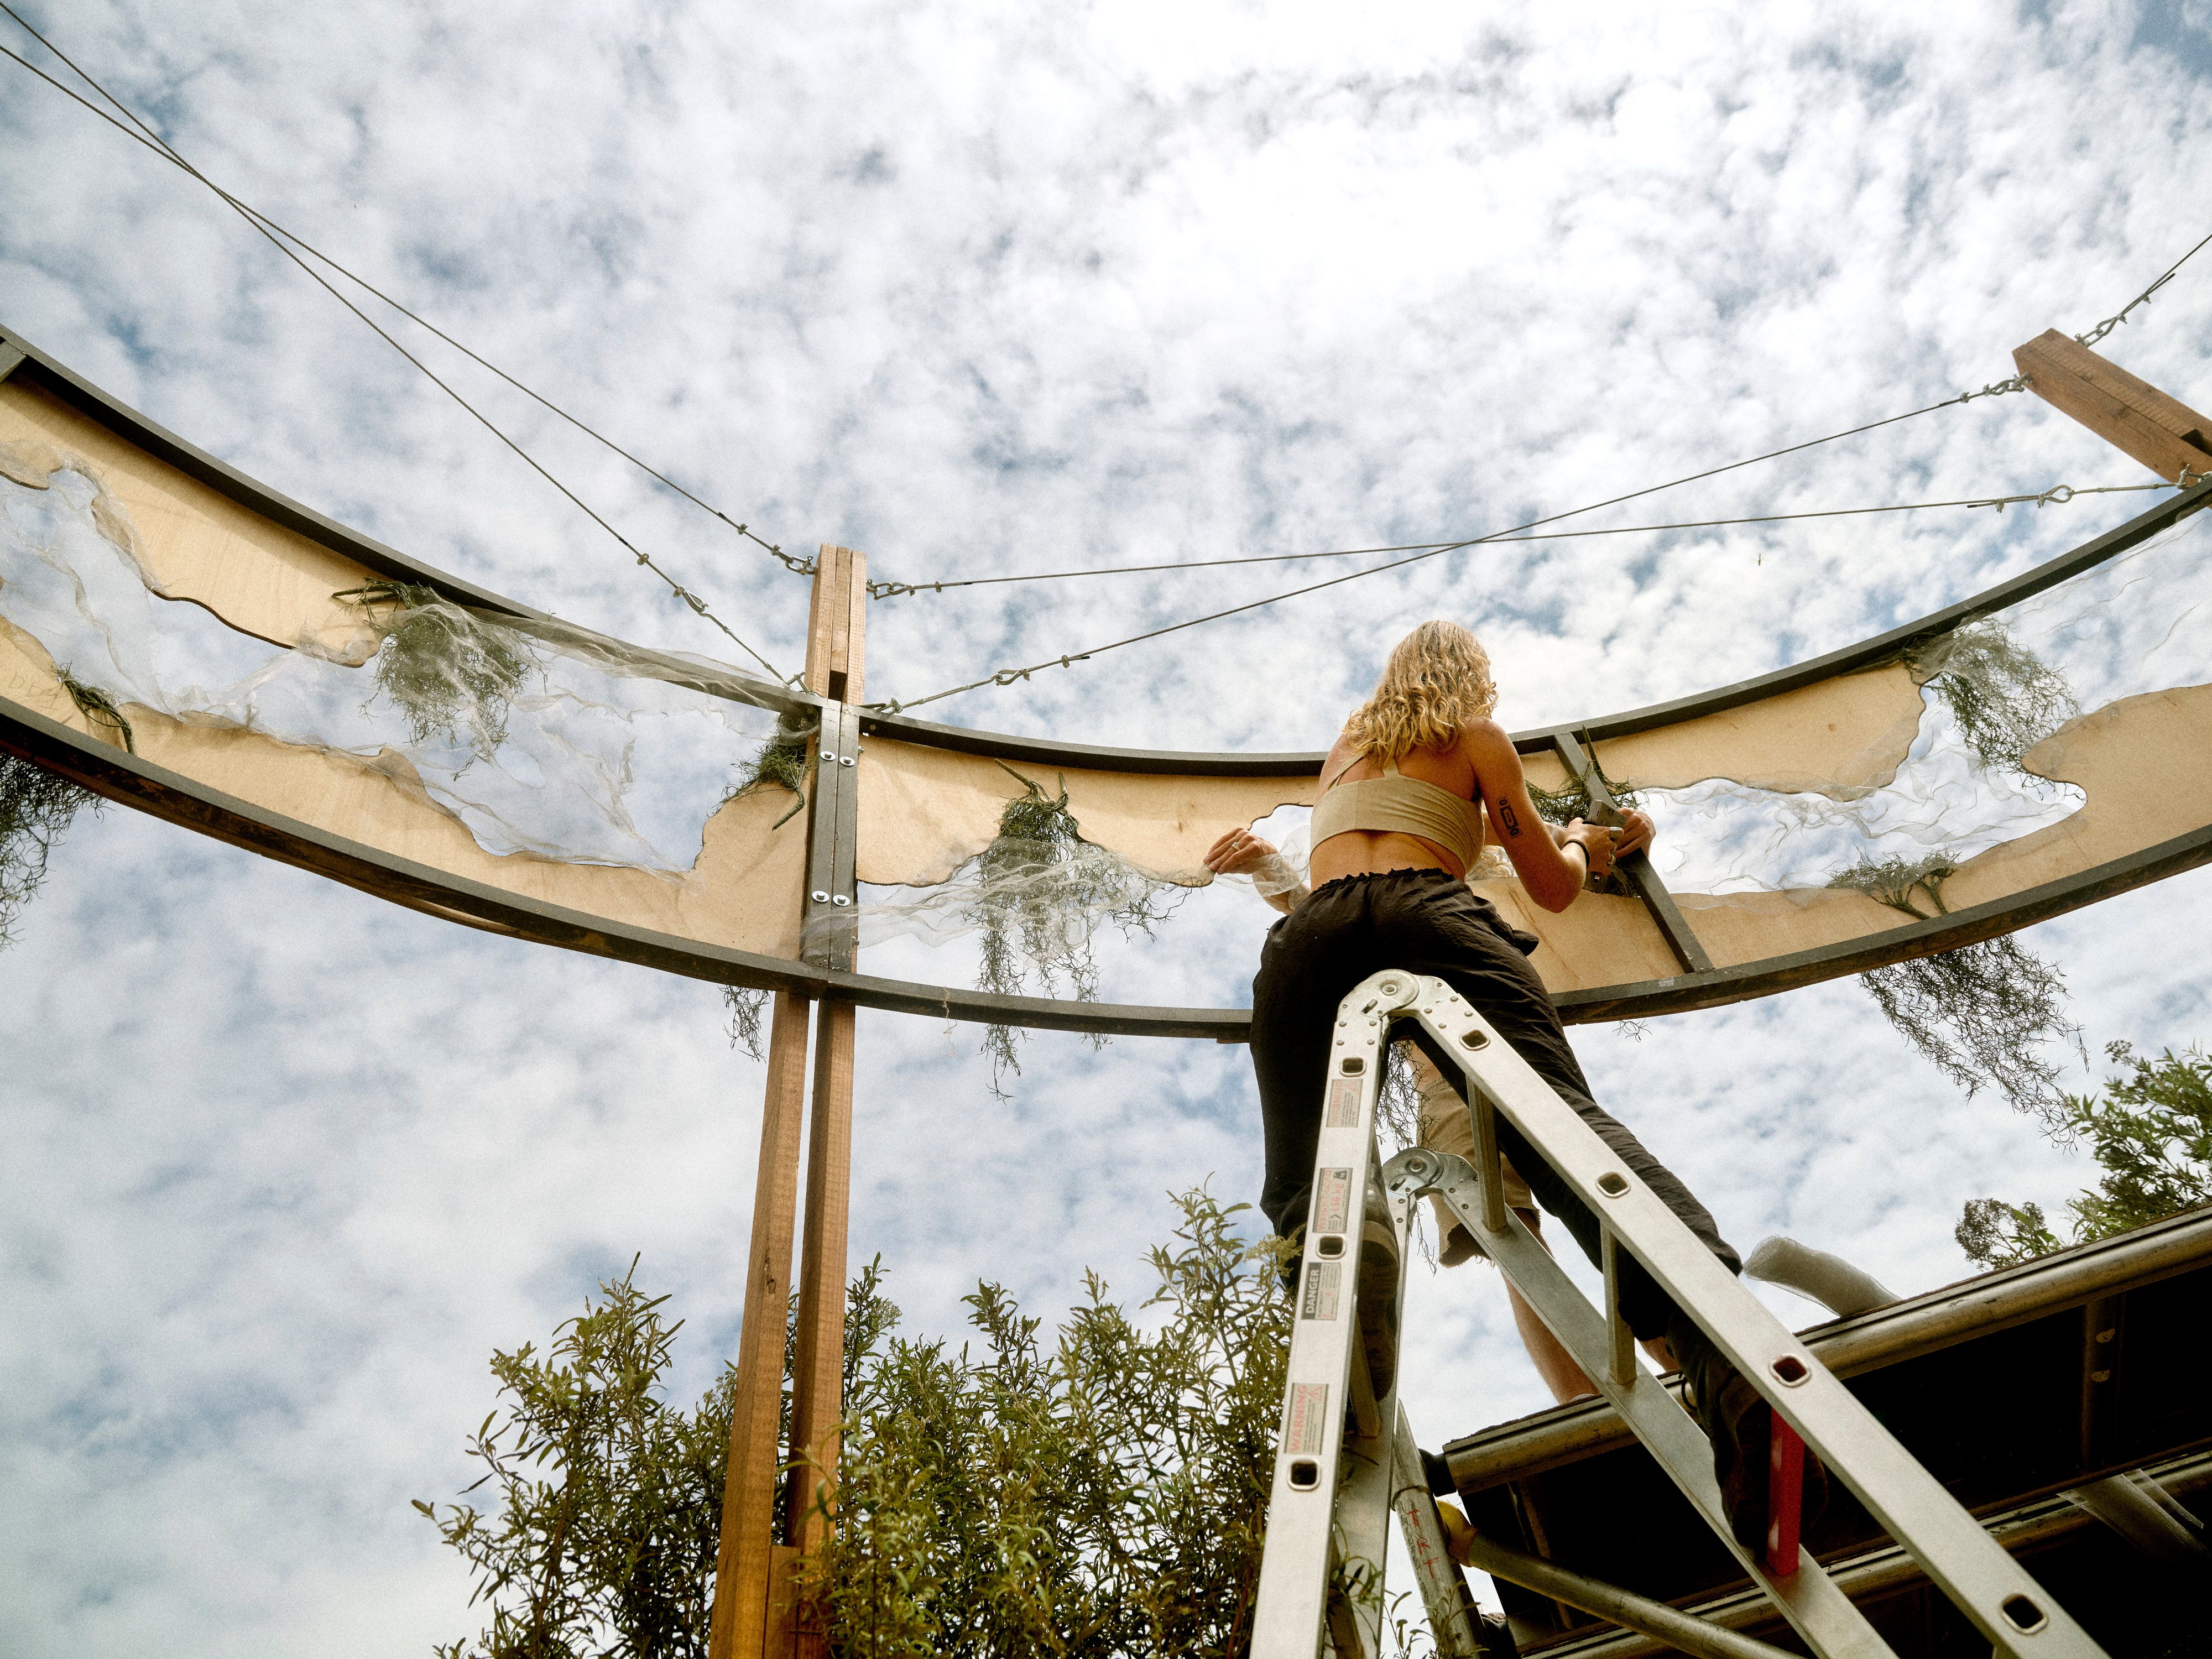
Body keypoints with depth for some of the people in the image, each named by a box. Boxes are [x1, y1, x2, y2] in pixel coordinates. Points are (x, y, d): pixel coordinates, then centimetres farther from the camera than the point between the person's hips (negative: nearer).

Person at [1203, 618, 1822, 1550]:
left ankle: (1348, 1259, -39)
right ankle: (1727, 1349, -47)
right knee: (1566, 1120, -21)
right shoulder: (1478, 736, 27)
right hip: (1426, 913, -2)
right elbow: (1553, 888, 28)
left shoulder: (1346, 742, 38)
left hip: (1308, 933, 3)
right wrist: (1586, 846, 47)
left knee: (1299, 1188, 0)